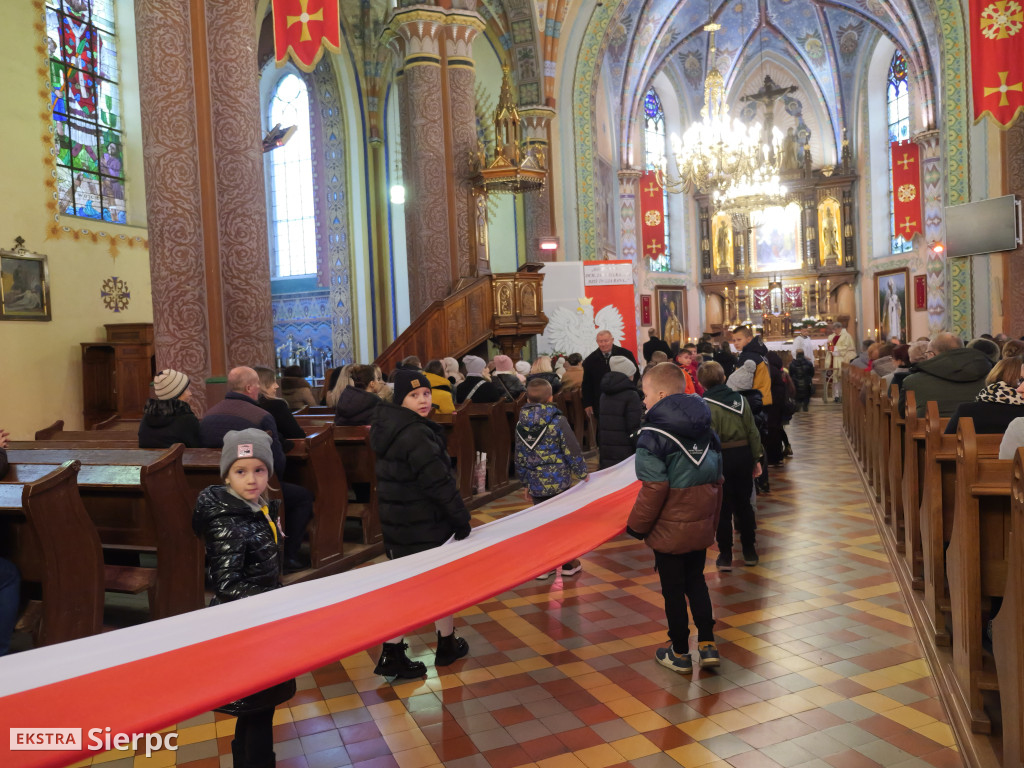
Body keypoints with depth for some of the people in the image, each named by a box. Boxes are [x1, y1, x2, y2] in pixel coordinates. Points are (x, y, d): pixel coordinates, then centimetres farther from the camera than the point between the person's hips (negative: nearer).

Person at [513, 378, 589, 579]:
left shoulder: (520, 425, 3)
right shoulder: (557, 421, -10)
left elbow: (520, 458, 9)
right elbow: (572, 451, -9)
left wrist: (526, 483, 19)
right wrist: (583, 473, 4)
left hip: (536, 484, 4)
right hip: (559, 482, -3)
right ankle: (568, 564, 20)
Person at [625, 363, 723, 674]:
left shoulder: (653, 435, -18)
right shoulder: (706, 429, 3)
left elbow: (654, 489, -21)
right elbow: (716, 479, 9)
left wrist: (637, 526, -8)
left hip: (669, 530, -6)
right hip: (701, 526, 6)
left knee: (673, 590, 10)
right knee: (696, 581, 23)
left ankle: (680, 653, 25)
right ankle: (707, 645, 22)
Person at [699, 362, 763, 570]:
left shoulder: (706, 405, -14)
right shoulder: (739, 398, 2)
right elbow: (752, 430, 4)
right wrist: (756, 458, 11)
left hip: (722, 458, -5)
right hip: (744, 454, 5)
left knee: (723, 508, 5)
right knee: (744, 504, 16)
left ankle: (725, 556, 12)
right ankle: (750, 551, 26)